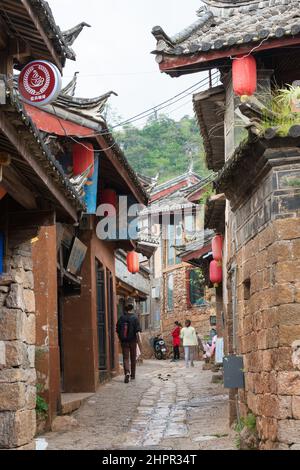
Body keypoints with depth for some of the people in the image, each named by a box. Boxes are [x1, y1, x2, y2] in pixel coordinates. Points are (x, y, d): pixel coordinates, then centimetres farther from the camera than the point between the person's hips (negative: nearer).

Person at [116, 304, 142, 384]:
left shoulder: (121, 318, 2)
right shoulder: (135, 318, -5)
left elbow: (118, 330, 5)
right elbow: (137, 331, -13)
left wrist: (120, 339, 15)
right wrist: (138, 339, -8)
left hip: (124, 341, 1)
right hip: (132, 341, -1)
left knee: (125, 357, 1)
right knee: (133, 358, 12)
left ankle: (127, 372, -22)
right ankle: (133, 375, 22)